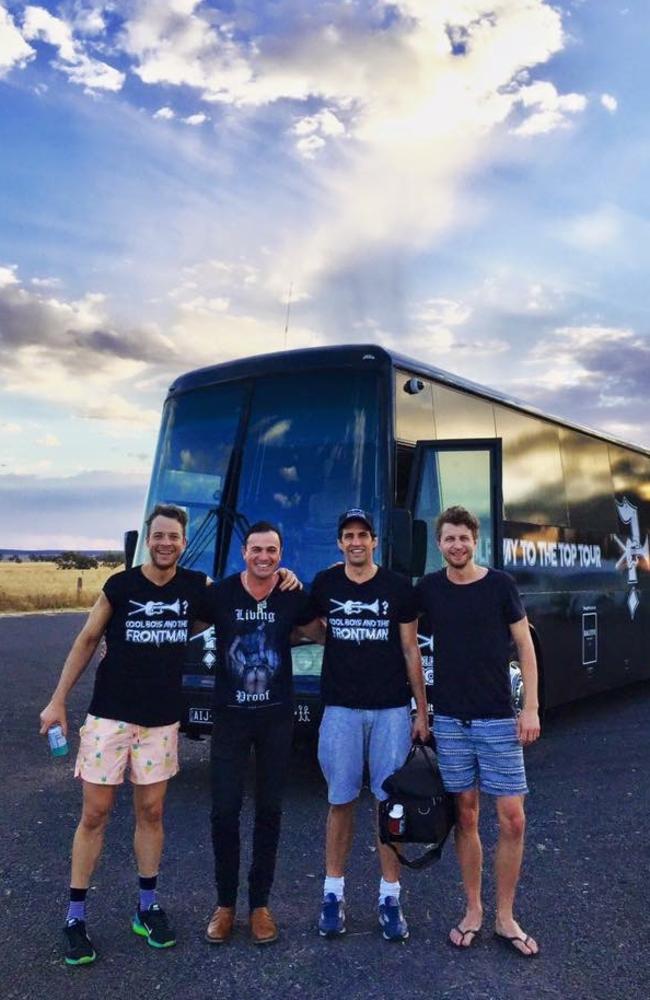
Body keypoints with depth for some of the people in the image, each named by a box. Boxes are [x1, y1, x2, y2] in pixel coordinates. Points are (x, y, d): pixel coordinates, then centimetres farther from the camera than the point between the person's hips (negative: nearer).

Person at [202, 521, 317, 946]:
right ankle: (225, 904, 22)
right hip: (230, 716, -1)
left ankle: (260, 903, 26)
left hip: (277, 718, 1)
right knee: (225, 810, 1)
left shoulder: (294, 598, -5)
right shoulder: (219, 594, -8)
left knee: (270, 810, 10)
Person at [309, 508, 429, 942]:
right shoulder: (324, 585, 4)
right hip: (341, 709, 1)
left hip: (391, 710, 0)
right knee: (341, 801, 6)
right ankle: (333, 892, 20)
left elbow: (411, 651, 4)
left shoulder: (398, 587, 2)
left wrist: (422, 711, 2)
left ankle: (390, 895, 16)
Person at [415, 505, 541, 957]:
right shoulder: (428, 588, 2)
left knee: (512, 819, 0)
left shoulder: (501, 585, -3)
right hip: (450, 719, 1)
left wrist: (531, 707, -5)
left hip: (498, 719, -1)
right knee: (466, 816, 9)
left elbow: (525, 647, 1)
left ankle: (505, 916, 17)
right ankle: (473, 910, 25)